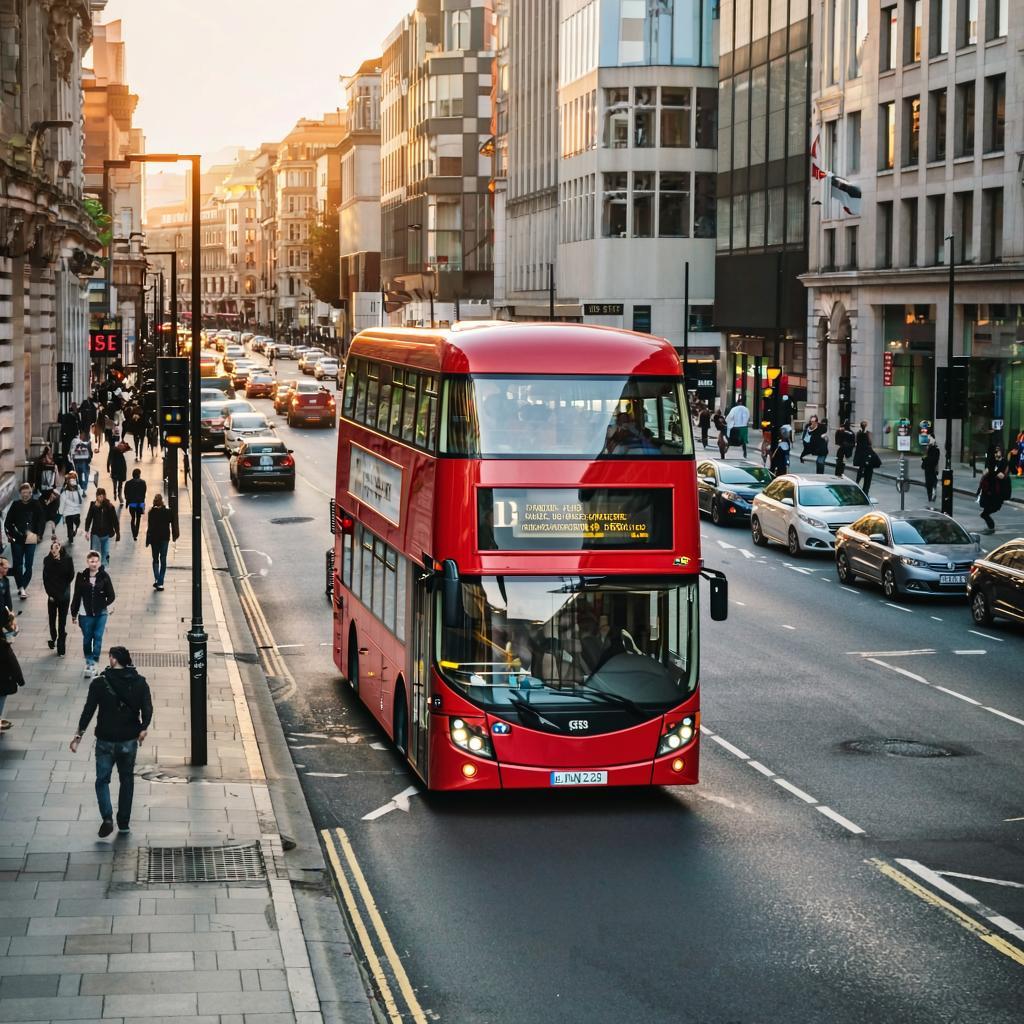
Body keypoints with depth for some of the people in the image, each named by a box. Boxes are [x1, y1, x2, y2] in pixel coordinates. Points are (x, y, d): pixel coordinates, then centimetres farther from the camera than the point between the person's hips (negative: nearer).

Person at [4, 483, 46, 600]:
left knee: (28, 565, 0)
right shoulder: (15, 505, 1)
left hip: (30, 539, -1)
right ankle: (22, 588, 5)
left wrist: (38, 534, -5)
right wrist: (9, 534, -2)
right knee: (17, 564, 1)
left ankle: (23, 587, 9)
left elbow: (42, 520, 2)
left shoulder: (36, 505, -3)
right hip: (16, 539, 1)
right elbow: (8, 521, 7)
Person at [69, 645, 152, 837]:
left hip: (106, 741, -2)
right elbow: (147, 708, -5)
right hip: (129, 741, 2)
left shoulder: (99, 683, -11)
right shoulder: (139, 683, -5)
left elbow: (88, 711, -10)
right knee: (126, 781, 17)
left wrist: (78, 735, -3)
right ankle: (124, 823, 19)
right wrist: (143, 728, 11)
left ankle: (107, 818, -10)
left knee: (102, 780, 9)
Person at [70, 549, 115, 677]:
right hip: (86, 614, 1)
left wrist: (110, 606, -12)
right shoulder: (81, 577, -5)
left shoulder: (104, 576, -6)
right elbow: (76, 596, 1)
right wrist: (74, 613, 5)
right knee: (87, 638, 9)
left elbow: (111, 594, 1)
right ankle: (89, 661, 24)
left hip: (101, 613, -1)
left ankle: (92, 662, 6)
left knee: (98, 637, -1)